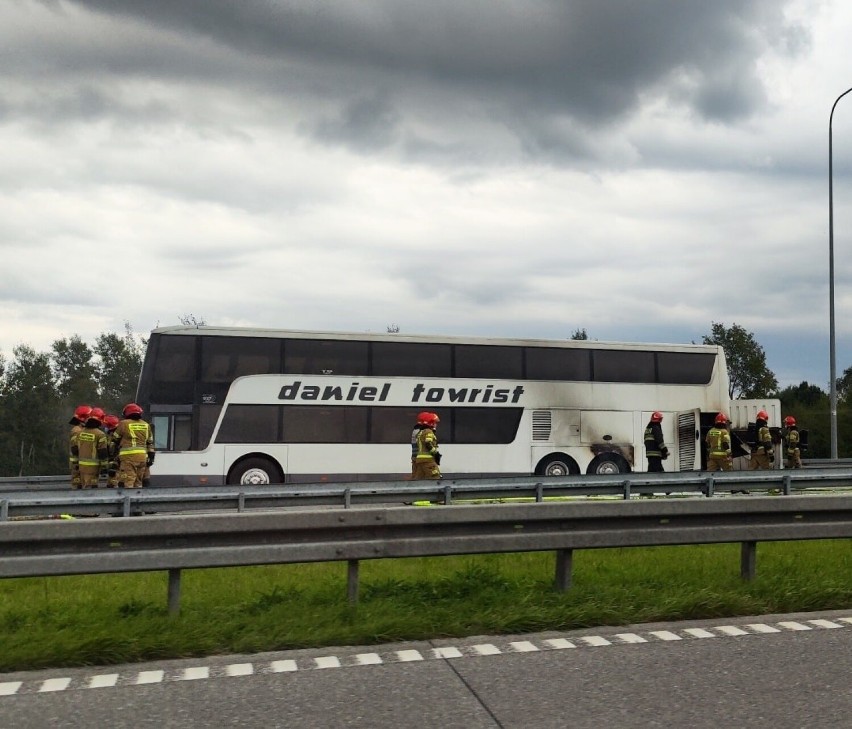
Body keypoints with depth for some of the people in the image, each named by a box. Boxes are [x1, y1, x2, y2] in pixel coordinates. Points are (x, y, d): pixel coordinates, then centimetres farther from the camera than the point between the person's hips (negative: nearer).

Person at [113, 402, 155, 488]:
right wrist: (151, 457, 21)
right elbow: (150, 443, 17)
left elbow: (115, 439, 10)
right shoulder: (146, 425, 15)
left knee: (127, 482, -10)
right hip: (142, 456, 5)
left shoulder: (123, 424, 1)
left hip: (128, 456, -5)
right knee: (138, 483, 15)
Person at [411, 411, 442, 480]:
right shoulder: (428, 432, -9)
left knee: (416, 479, 7)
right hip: (427, 459, -9)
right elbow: (428, 444, -21)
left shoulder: (416, 432, 20)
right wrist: (436, 453, -11)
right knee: (435, 478, -8)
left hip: (416, 459, 9)